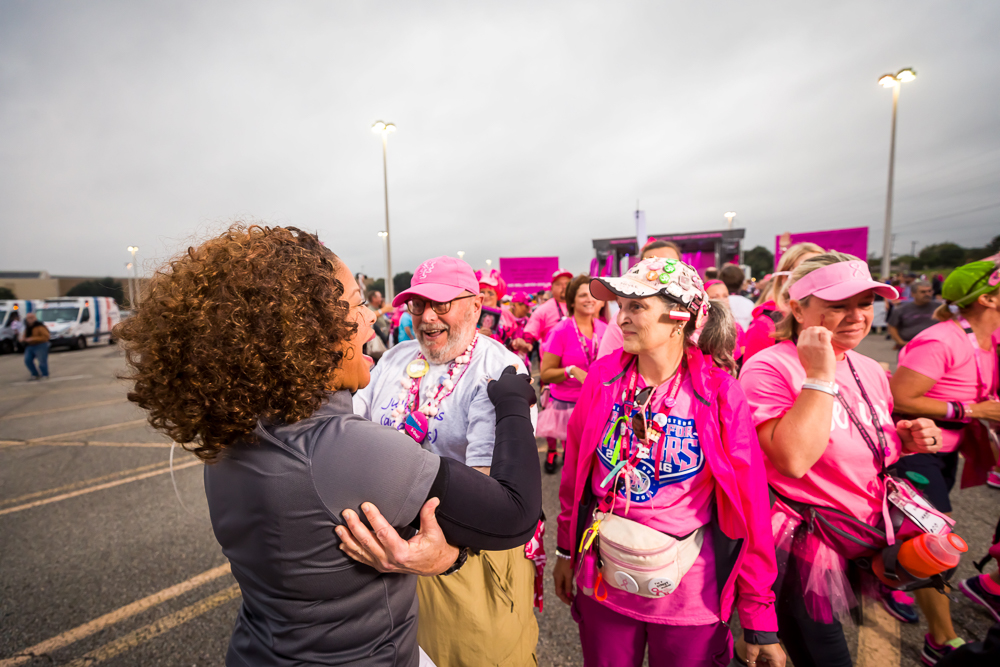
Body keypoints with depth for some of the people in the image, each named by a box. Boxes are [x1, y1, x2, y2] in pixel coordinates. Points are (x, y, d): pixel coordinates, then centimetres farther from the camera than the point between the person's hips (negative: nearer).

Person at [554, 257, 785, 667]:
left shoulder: (720, 392, -15)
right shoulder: (603, 376, -10)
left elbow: (749, 505, -9)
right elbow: (575, 471, 0)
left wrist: (760, 620, -4)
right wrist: (567, 549, 7)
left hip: (690, 591, -1)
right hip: (603, 581, 2)